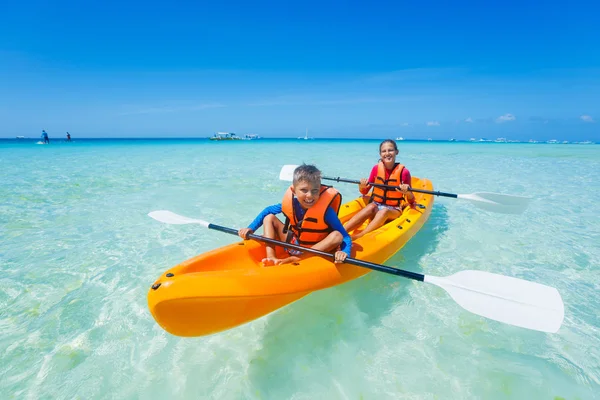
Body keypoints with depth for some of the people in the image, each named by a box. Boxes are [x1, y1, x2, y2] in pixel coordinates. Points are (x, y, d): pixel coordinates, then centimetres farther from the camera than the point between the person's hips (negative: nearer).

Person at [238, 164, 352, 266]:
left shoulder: (325, 211, -25)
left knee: (337, 236, -32)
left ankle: (293, 259, -34)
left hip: (316, 249, -4)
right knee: (269, 217, -3)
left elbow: (345, 237, -26)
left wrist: (344, 252, -47)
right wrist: (250, 228, -7)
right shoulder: (290, 202, -15)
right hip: (292, 244, 4)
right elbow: (268, 210, 2)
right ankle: (271, 257, -21)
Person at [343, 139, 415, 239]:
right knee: (370, 207, -33)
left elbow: (411, 200, 0)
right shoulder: (376, 168, 0)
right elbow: (364, 192, 10)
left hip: (394, 210, -1)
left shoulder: (403, 171, -7)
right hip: (376, 205, 2)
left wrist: (407, 193, -22)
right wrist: (362, 186, -13)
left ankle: (357, 238, -50)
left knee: (384, 211, -35)